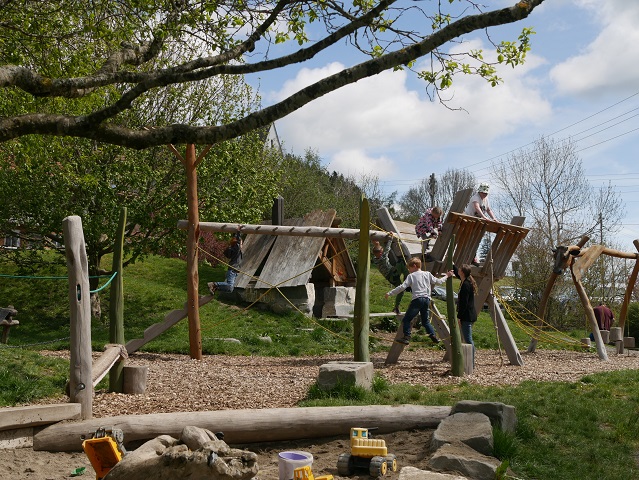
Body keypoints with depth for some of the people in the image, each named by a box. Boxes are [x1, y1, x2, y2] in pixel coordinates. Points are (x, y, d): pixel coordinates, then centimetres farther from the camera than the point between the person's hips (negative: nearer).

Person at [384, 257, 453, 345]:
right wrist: (446, 276, 38)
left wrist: (390, 293, -1)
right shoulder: (428, 274, 15)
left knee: (406, 319, -3)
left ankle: (406, 337, -12)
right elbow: (438, 281, 21)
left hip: (417, 299, -6)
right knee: (425, 321, 19)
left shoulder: (411, 276, 3)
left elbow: (402, 287, -5)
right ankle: (433, 336, 9)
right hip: (427, 299, 6)